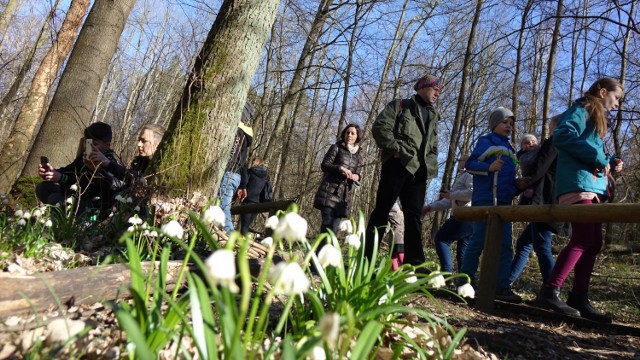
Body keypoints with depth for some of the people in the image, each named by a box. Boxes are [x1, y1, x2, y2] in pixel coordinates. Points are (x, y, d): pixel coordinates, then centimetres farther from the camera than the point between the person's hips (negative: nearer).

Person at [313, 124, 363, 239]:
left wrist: (357, 177, -5)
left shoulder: (358, 156, 17)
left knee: (335, 227, -1)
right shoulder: (336, 148, 5)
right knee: (328, 223, -15)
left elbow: (357, 174, 20)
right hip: (330, 191, -4)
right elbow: (324, 165, -4)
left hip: (344, 195, 4)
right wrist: (340, 168, -20)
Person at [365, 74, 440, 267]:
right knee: (382, 211, -6)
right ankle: (366, 258, -4)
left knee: (414, 215, 2)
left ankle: (414, 263, 3)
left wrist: (430, 166, 8)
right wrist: (396, 150, -12)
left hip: (418, 172, 6)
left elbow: (434, 147, 27)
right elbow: (380, 127, -6)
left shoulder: (433, 117, 27)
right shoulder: (400, 105, 8)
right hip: (396, 166, -6)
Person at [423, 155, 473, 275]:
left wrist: (452, 194, -14)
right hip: (470, 218, 10)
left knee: (441, 239, -10)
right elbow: (449, 202, 27)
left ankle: (447, 271, -17)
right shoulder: (460, 178, 30)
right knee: (463, 253, 6)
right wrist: (430, 207, 18)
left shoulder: (469, 175, 0)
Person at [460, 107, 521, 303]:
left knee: (505, 245, 2)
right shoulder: (486, 141, 2)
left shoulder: (508, 148, 24)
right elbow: (470, 164, -8)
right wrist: (489, 167, -24)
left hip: (504, 201, 8)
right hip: (486, 199, -8)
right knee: (478, 241, -8)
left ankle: (502, 287, 4)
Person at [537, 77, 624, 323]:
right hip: (578, 183, -10)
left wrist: (609, 162, 11)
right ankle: (550, 292, -16)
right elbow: (562, 137, -18)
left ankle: (579, 299, 8)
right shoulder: (581, 110, 1)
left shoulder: (599, 118, 30)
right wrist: (598, 157, -16)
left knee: (594, 242, 5)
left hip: (592, 185, 10)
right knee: (583, 239, -17)